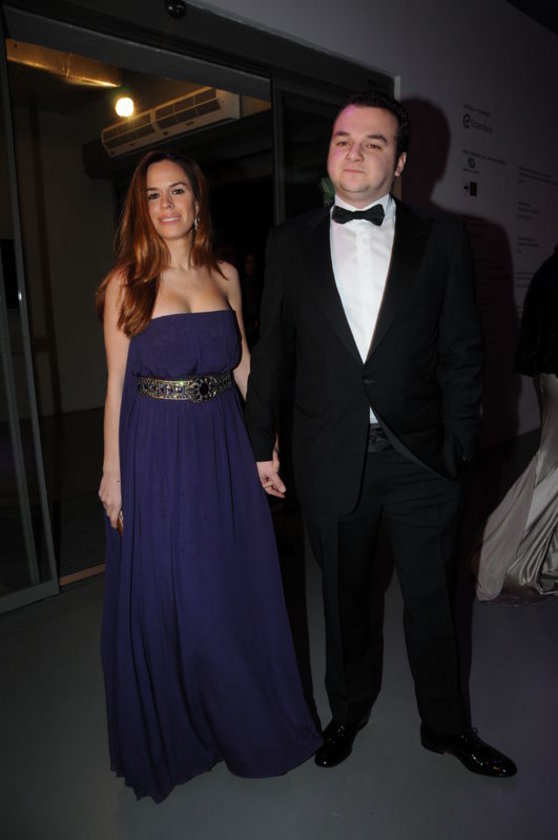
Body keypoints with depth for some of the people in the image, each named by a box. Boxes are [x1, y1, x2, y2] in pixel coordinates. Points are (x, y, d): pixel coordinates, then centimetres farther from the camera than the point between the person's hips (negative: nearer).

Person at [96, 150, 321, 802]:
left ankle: (245, 719, 41)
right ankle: (173, 731, 37)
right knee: (165, 593, 10)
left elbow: (243, 367, 9)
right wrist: (112, 472, -4)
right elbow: (116, 384, -3)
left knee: (235, 585, 14)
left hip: (223, 447, 4)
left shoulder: (224, 275, 6)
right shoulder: (126, 283, -3)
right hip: (155, 453, -3)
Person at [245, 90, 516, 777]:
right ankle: (348, 712, 44)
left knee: (431, 599, 15)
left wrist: (458, 448, -3)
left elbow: (463, 353, 1)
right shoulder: (290, 243, 5)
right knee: (345, 599, 18)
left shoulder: (442, 242, 2)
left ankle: (445, 725, 41)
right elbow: (272, 349, 5)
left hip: (421, 459, 0)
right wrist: (260, 442, 4)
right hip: (330, 458, 1)